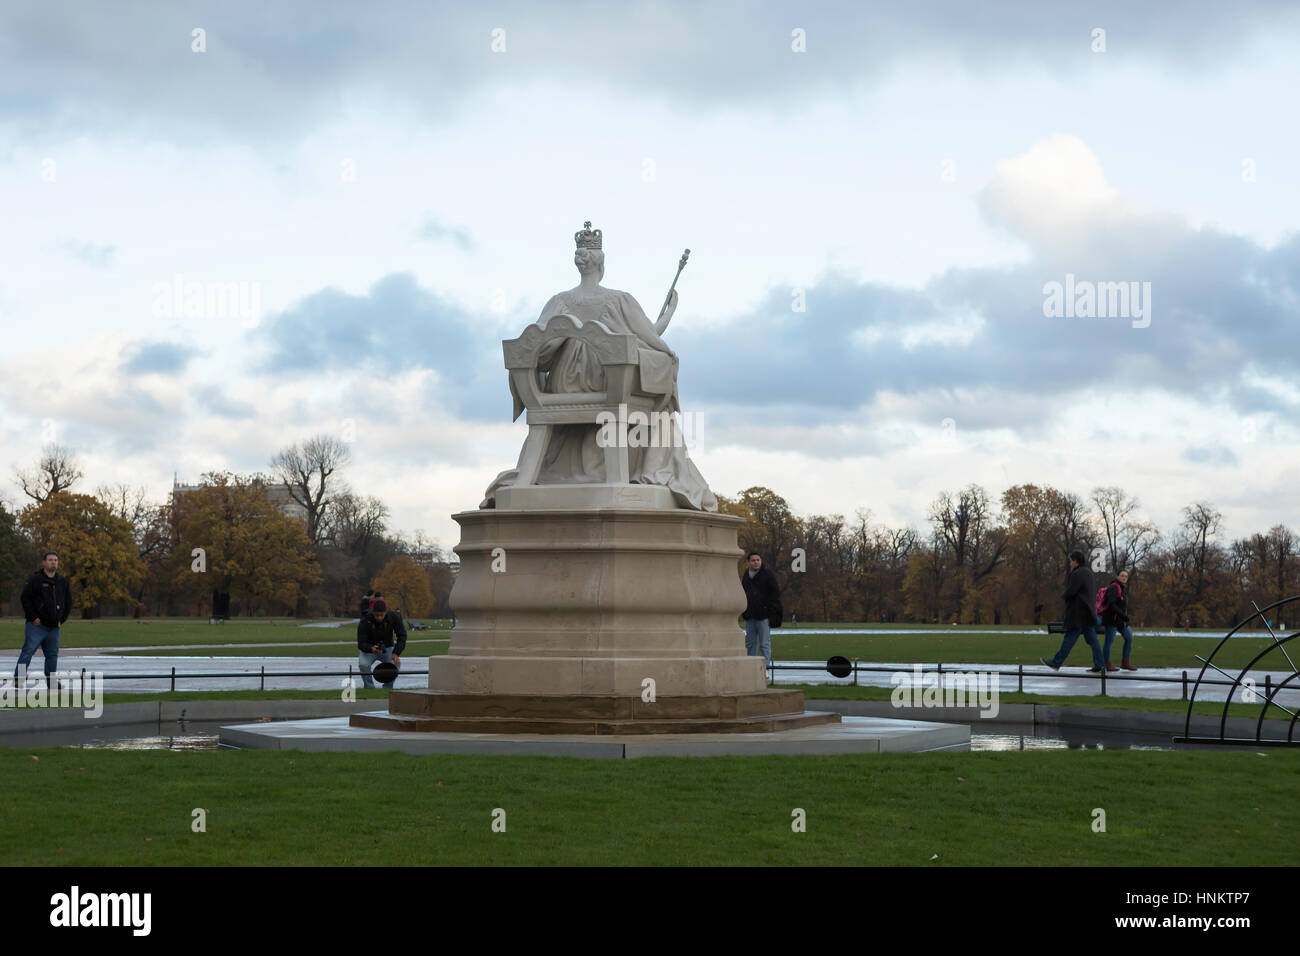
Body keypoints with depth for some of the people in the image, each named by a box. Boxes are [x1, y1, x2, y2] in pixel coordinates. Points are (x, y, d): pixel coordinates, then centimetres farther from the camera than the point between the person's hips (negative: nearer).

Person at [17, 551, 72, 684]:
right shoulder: (35, 580, -5)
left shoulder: (63, 582, 11)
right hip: (36, 625, -5)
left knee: (52, 655, 8)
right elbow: (24, 598, -8)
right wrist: (33, 617, -11)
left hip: (54, 627, 5)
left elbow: (68, 602, 20)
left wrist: (61, 619, 11)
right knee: (28, 651, -10)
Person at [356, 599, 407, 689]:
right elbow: (361, 644, -29)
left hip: (387, 648, 1)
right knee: (363, 664, -33)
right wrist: (371, 649, -52)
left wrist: (396, 653, -33)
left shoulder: (394, 617, -20)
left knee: (396, 663, -29)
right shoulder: (364, 622, -26)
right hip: (369, 648, -1)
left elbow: (402, 636, -18)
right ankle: (369, 687, -9)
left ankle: (387, 688, -6)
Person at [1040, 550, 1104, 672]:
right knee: (1091, 639, 6)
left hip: (1078, 612, -9)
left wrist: (1063, 597, 3)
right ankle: (1099, 666, 1)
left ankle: (1056, 663, 3)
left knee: (1069, 638, -3)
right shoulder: (1088, 573, 16)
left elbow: (1070, 591, -20)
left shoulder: (1077, 574, -14)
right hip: (1088, 611, 9)